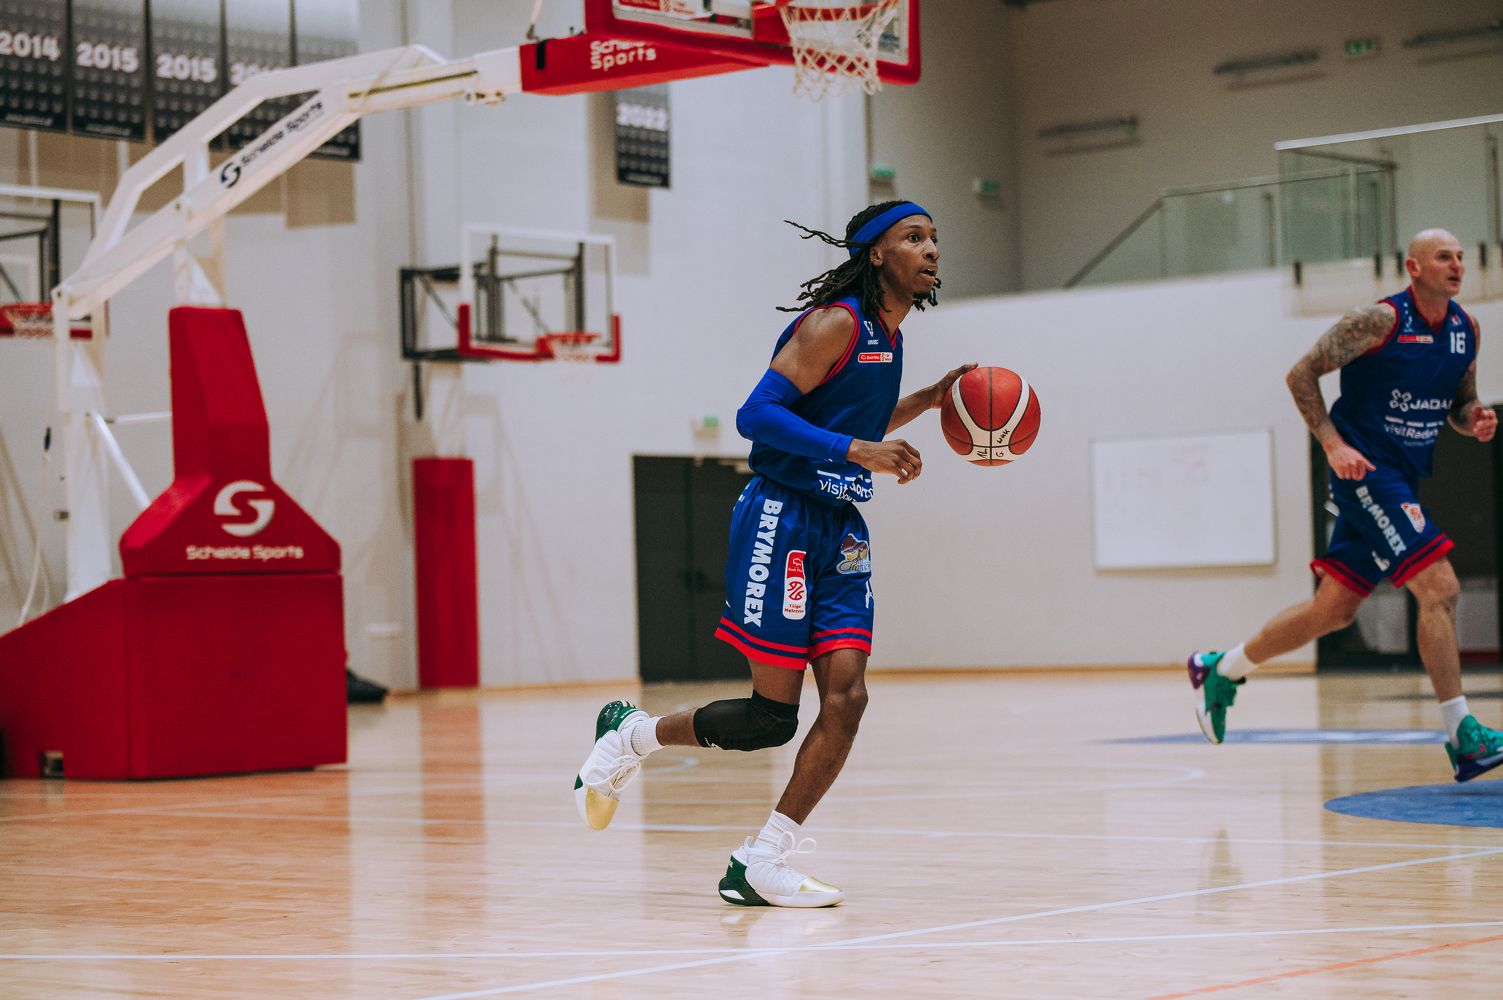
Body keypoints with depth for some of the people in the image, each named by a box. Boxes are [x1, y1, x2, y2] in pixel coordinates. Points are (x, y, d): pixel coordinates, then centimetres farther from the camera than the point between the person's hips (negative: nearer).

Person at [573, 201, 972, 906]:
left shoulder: (887, 333, 15)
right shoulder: (836, 321, -14)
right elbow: (757, 414, -21)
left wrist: (928, 400, 17)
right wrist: (855, 448, -27)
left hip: (839, 530, 8)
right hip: (781, 520, -8)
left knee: (845, 698, -5)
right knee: (774, 715, -6)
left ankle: (757, 869, 1)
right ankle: (629, 735, 18)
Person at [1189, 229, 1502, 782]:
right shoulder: (1380, 320, -14)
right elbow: (1301, 376, -9)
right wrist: (1334, 444, -18)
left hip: (1402, 477, 8)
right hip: (1365, 468, -8)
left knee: (1333, 610, 12)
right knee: (1440, 588, -17)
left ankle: (1219, 670, 28)